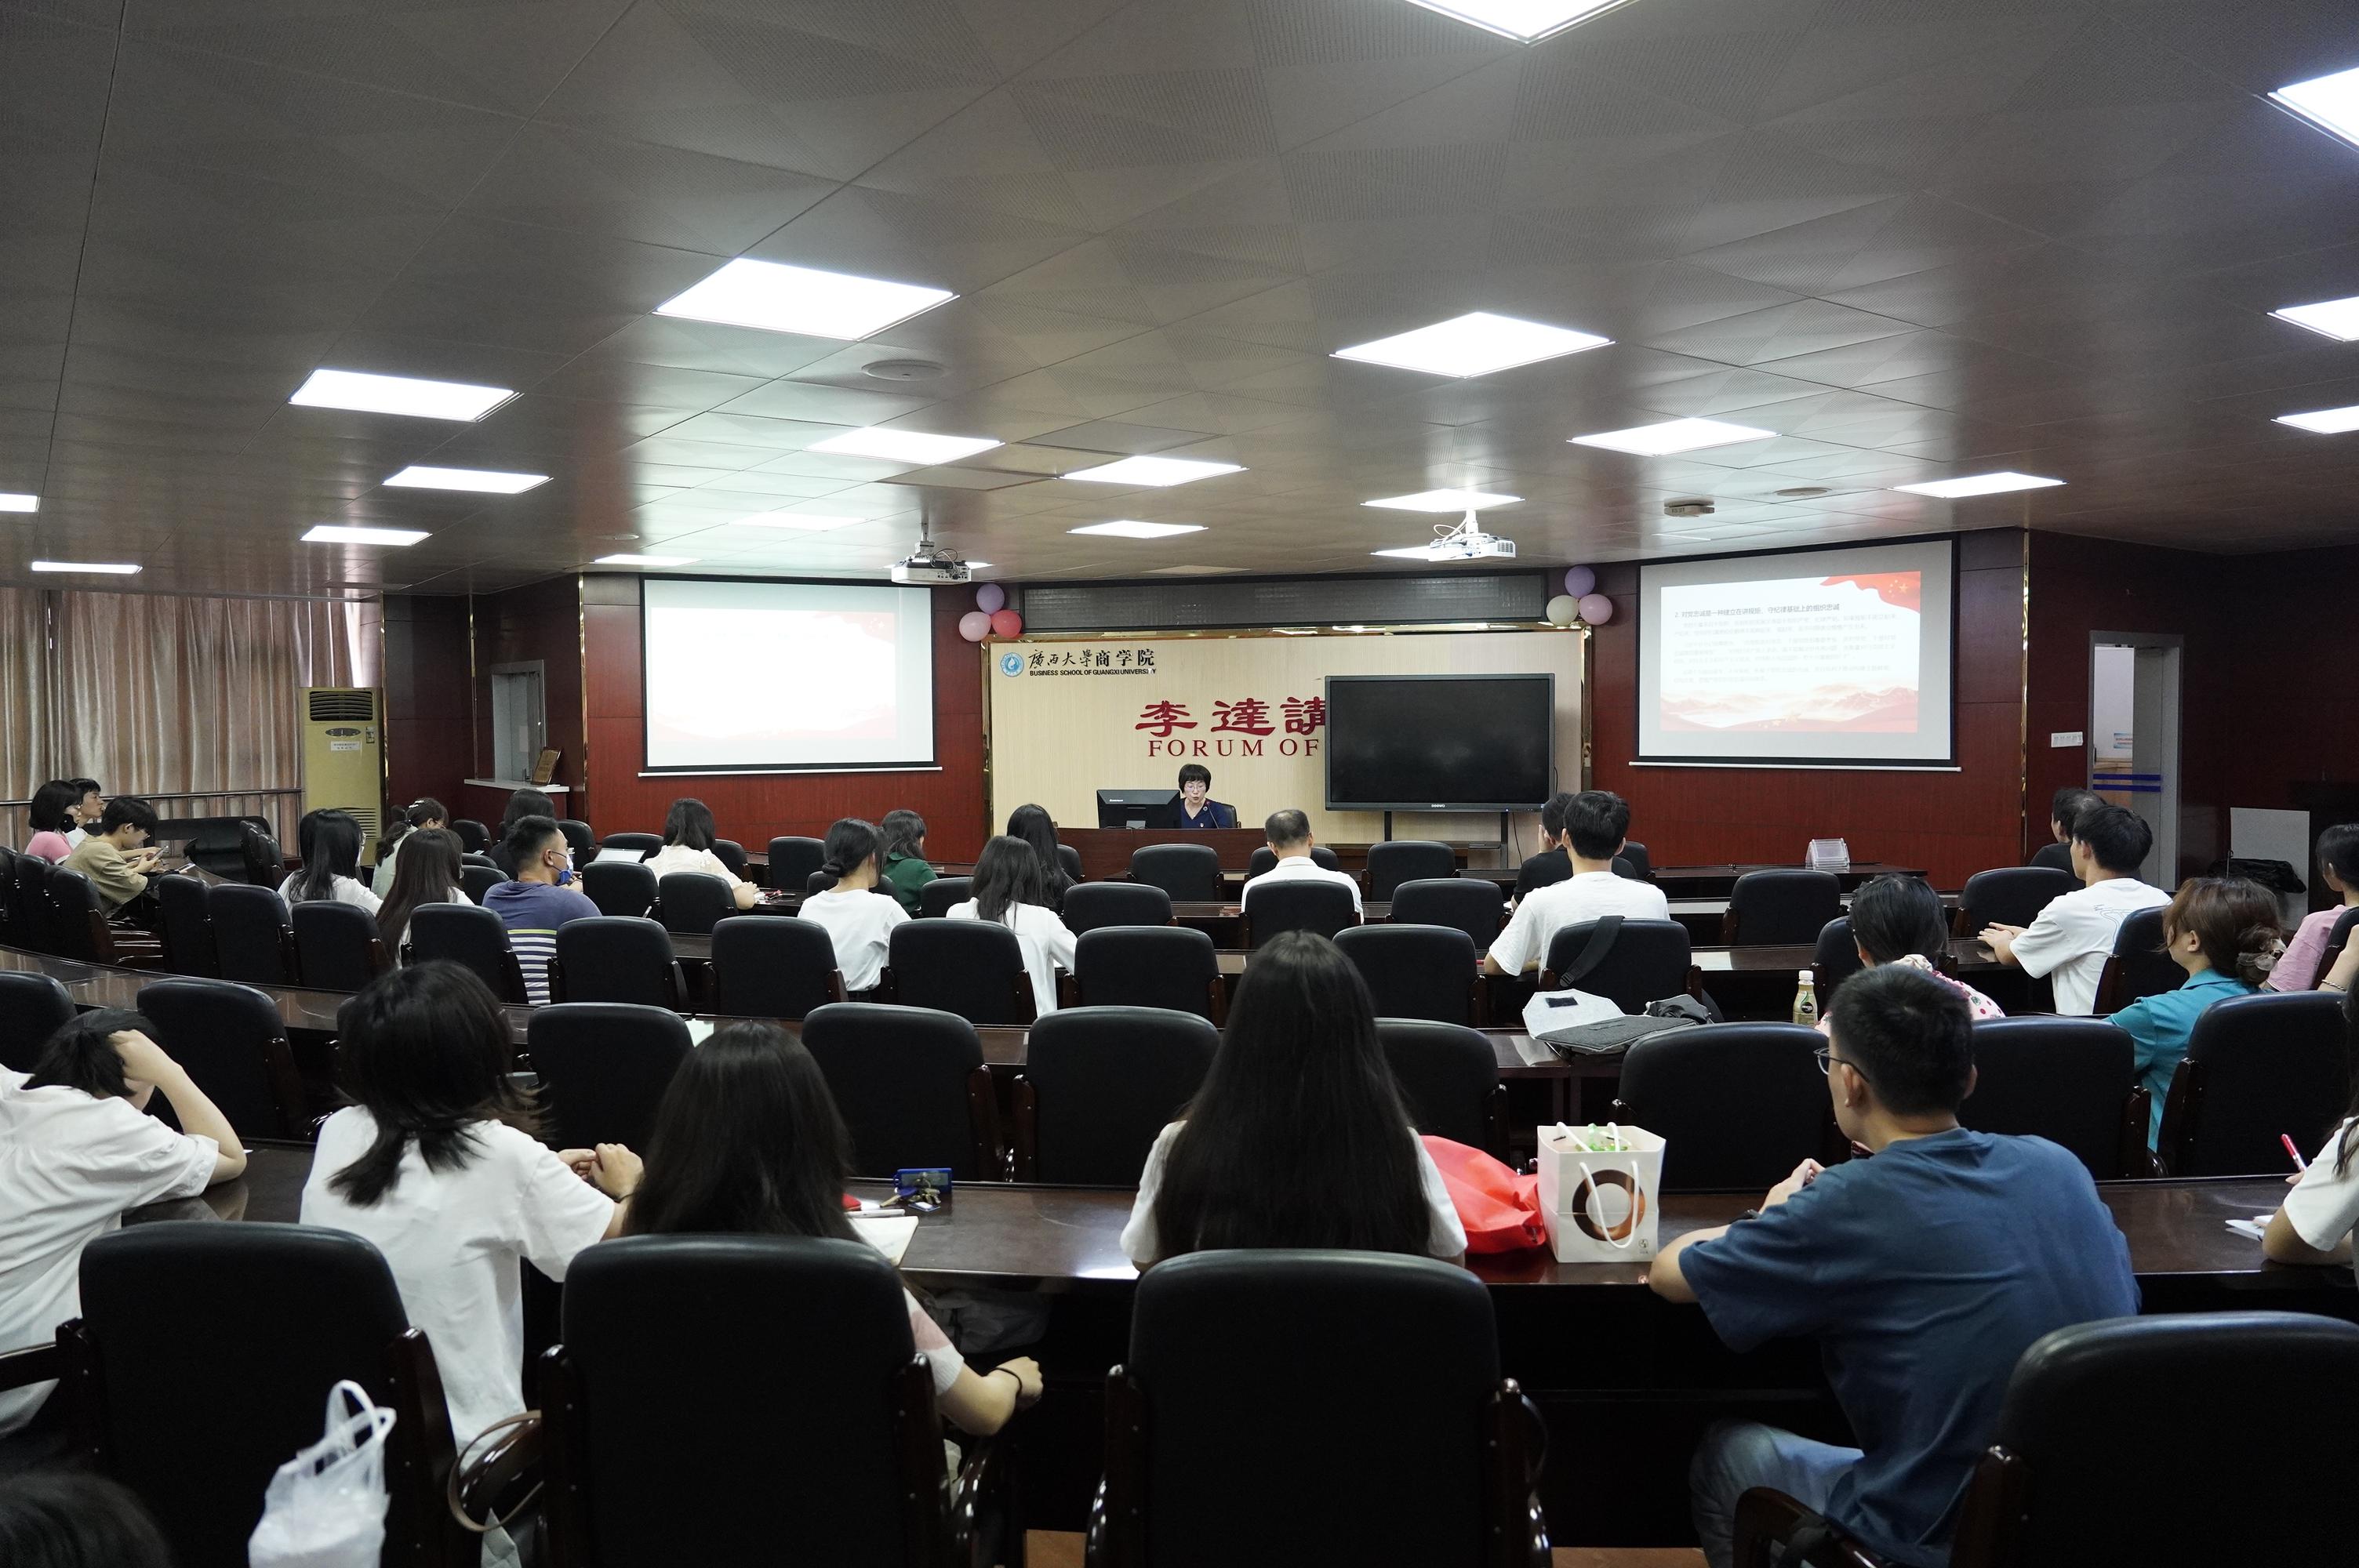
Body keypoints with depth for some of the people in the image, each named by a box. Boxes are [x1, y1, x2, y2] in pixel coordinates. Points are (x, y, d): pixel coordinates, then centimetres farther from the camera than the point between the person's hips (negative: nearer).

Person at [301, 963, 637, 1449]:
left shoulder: (338, 1133, -3)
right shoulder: (503, 1154, -20)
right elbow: (621, 1244, -13)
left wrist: (546, 1177, 20)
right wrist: (628, 1187, 8)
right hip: (464, 1440, -6)